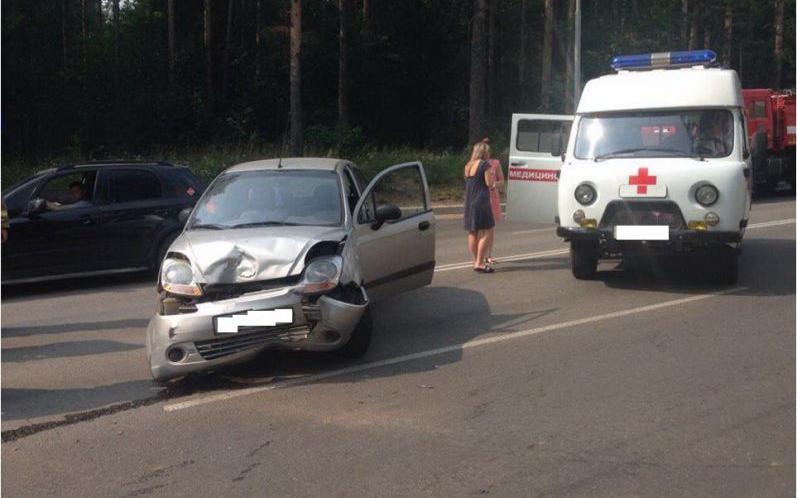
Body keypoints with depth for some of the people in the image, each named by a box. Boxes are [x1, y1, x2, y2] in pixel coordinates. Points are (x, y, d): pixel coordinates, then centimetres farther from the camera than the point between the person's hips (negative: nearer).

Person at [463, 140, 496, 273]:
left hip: (469, 203, 8)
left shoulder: (468, 166, 13)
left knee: (473, 233, 13)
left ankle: (476, 261, 20)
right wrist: (492, 176, 8)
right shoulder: (485, 165, -9)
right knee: (487, 233, -5)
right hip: (481, 202, -8)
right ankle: (479, 263, -12)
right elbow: (489, 183, -12)